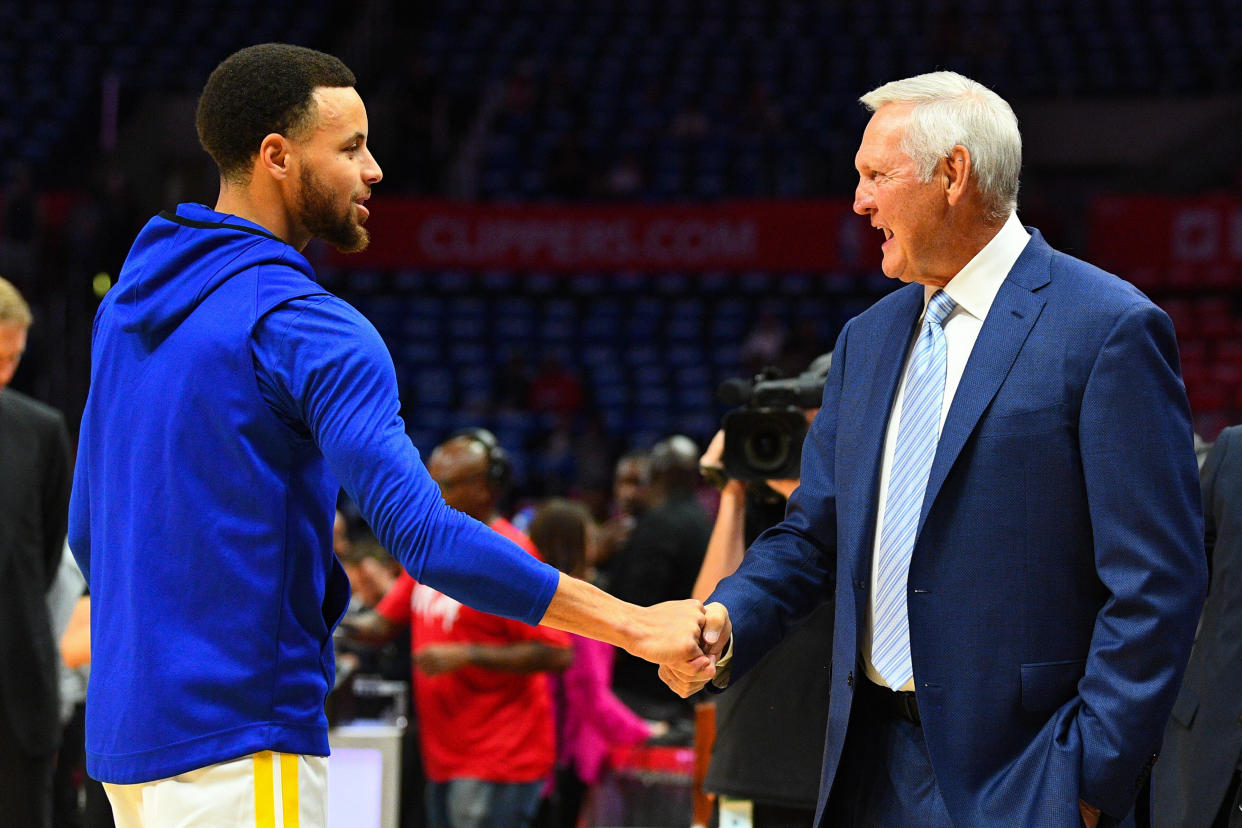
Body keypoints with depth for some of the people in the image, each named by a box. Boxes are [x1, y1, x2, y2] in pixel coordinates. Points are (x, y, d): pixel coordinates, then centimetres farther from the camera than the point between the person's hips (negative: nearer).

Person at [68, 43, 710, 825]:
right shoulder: (304, 323, -15)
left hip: (129, 726, 9)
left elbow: (88, 532, 19)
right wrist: (636, 626, -21)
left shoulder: (131, 301, 12)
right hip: (239, 746, -9)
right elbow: (427, 537, -23)